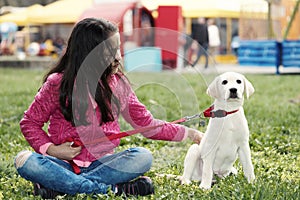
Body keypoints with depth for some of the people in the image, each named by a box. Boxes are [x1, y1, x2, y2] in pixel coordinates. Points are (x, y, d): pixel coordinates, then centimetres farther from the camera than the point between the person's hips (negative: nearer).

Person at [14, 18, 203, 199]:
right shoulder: (58, 83, -5)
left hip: (101, 164, 2)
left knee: (143, 156, -25)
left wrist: (188, 133, 6)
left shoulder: (118, 84, 4)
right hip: (65, 163, -2)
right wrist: (50, 149, -14)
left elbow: (147, 124, 11)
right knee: (26, 161, -32)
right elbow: (30, 122, 2)